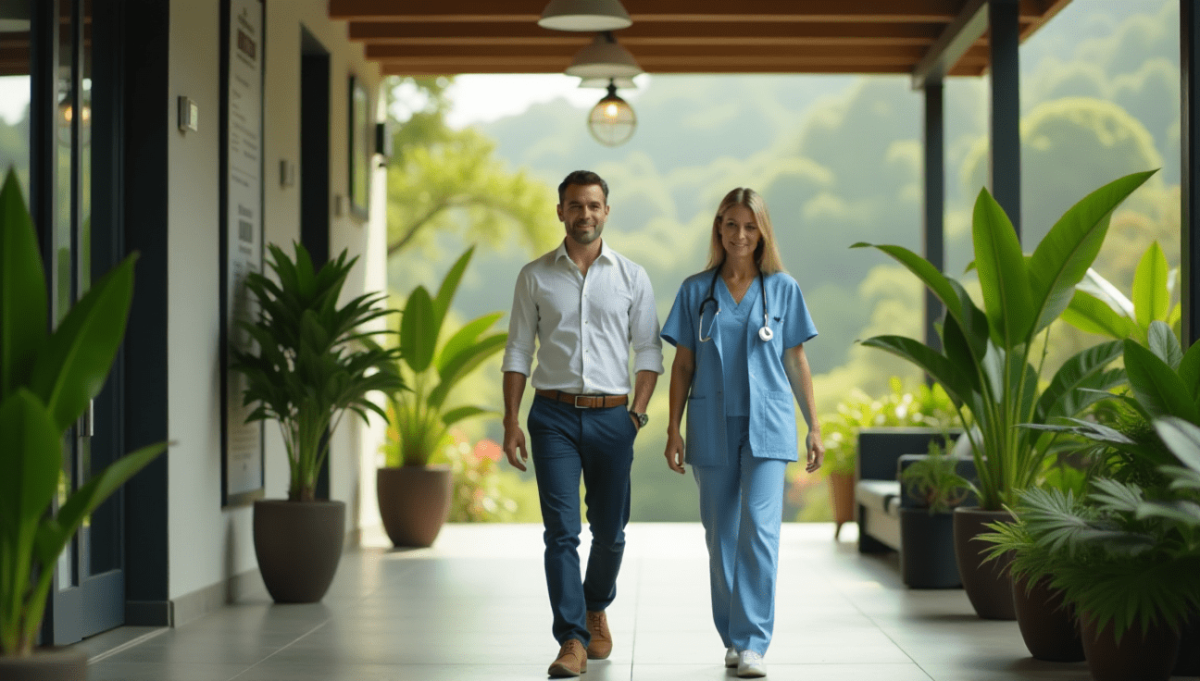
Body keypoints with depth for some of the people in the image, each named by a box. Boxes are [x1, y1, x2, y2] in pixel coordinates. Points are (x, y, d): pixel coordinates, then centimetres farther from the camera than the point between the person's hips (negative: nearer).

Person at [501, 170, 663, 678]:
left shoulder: (631, 277, 6)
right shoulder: (535, 276, 5)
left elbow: (649, 350, 8)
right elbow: (518, 352, 6)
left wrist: (637, 413, -2)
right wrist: (511, 422, -1)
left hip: (611, 417, 1)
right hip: (554, 415, -1)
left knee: (609, 530, 9)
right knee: (561, 530, -9)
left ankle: (596, 609, 36)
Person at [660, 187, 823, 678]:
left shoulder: (782, 289, 5)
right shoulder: (696, 291, 6)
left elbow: (796, 362, 9)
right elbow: (683, 365, 7)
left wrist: (814, 427, 8)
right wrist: (673, 430, 2)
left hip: (766, 425, -1)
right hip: (712, 426, 2)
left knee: (759, 527, -14)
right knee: (720, 535, 6)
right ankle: (732, 639, 18)